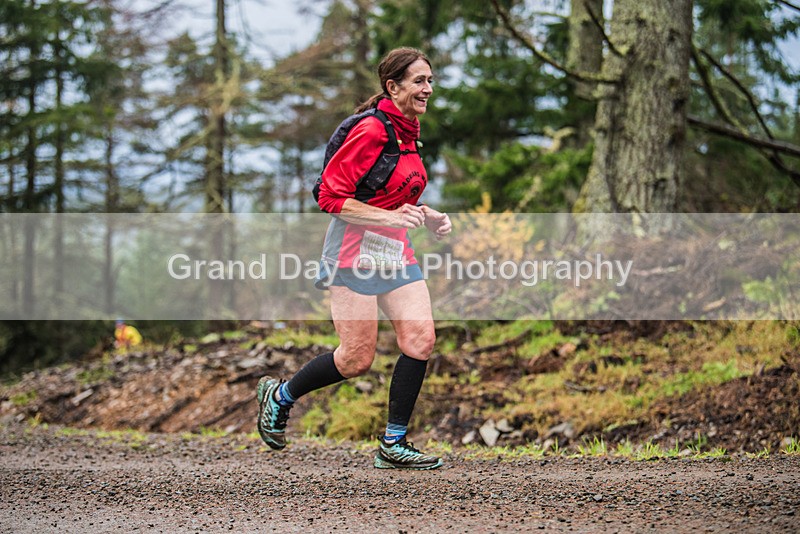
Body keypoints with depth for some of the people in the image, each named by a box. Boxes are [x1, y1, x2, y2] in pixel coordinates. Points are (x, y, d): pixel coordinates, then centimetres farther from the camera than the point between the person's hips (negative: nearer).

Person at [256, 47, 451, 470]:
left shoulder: (408, 133, 13)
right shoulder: (371, 131, -15)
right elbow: (331, 196, -17)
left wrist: (425, 216, 10)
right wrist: (389, 216, -22)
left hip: (395, 251, 8)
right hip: (356, 250, -8)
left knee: (421, 339, -5)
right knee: (356, 359, -5)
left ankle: (394, 444, 4)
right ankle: (279, 396, 20)